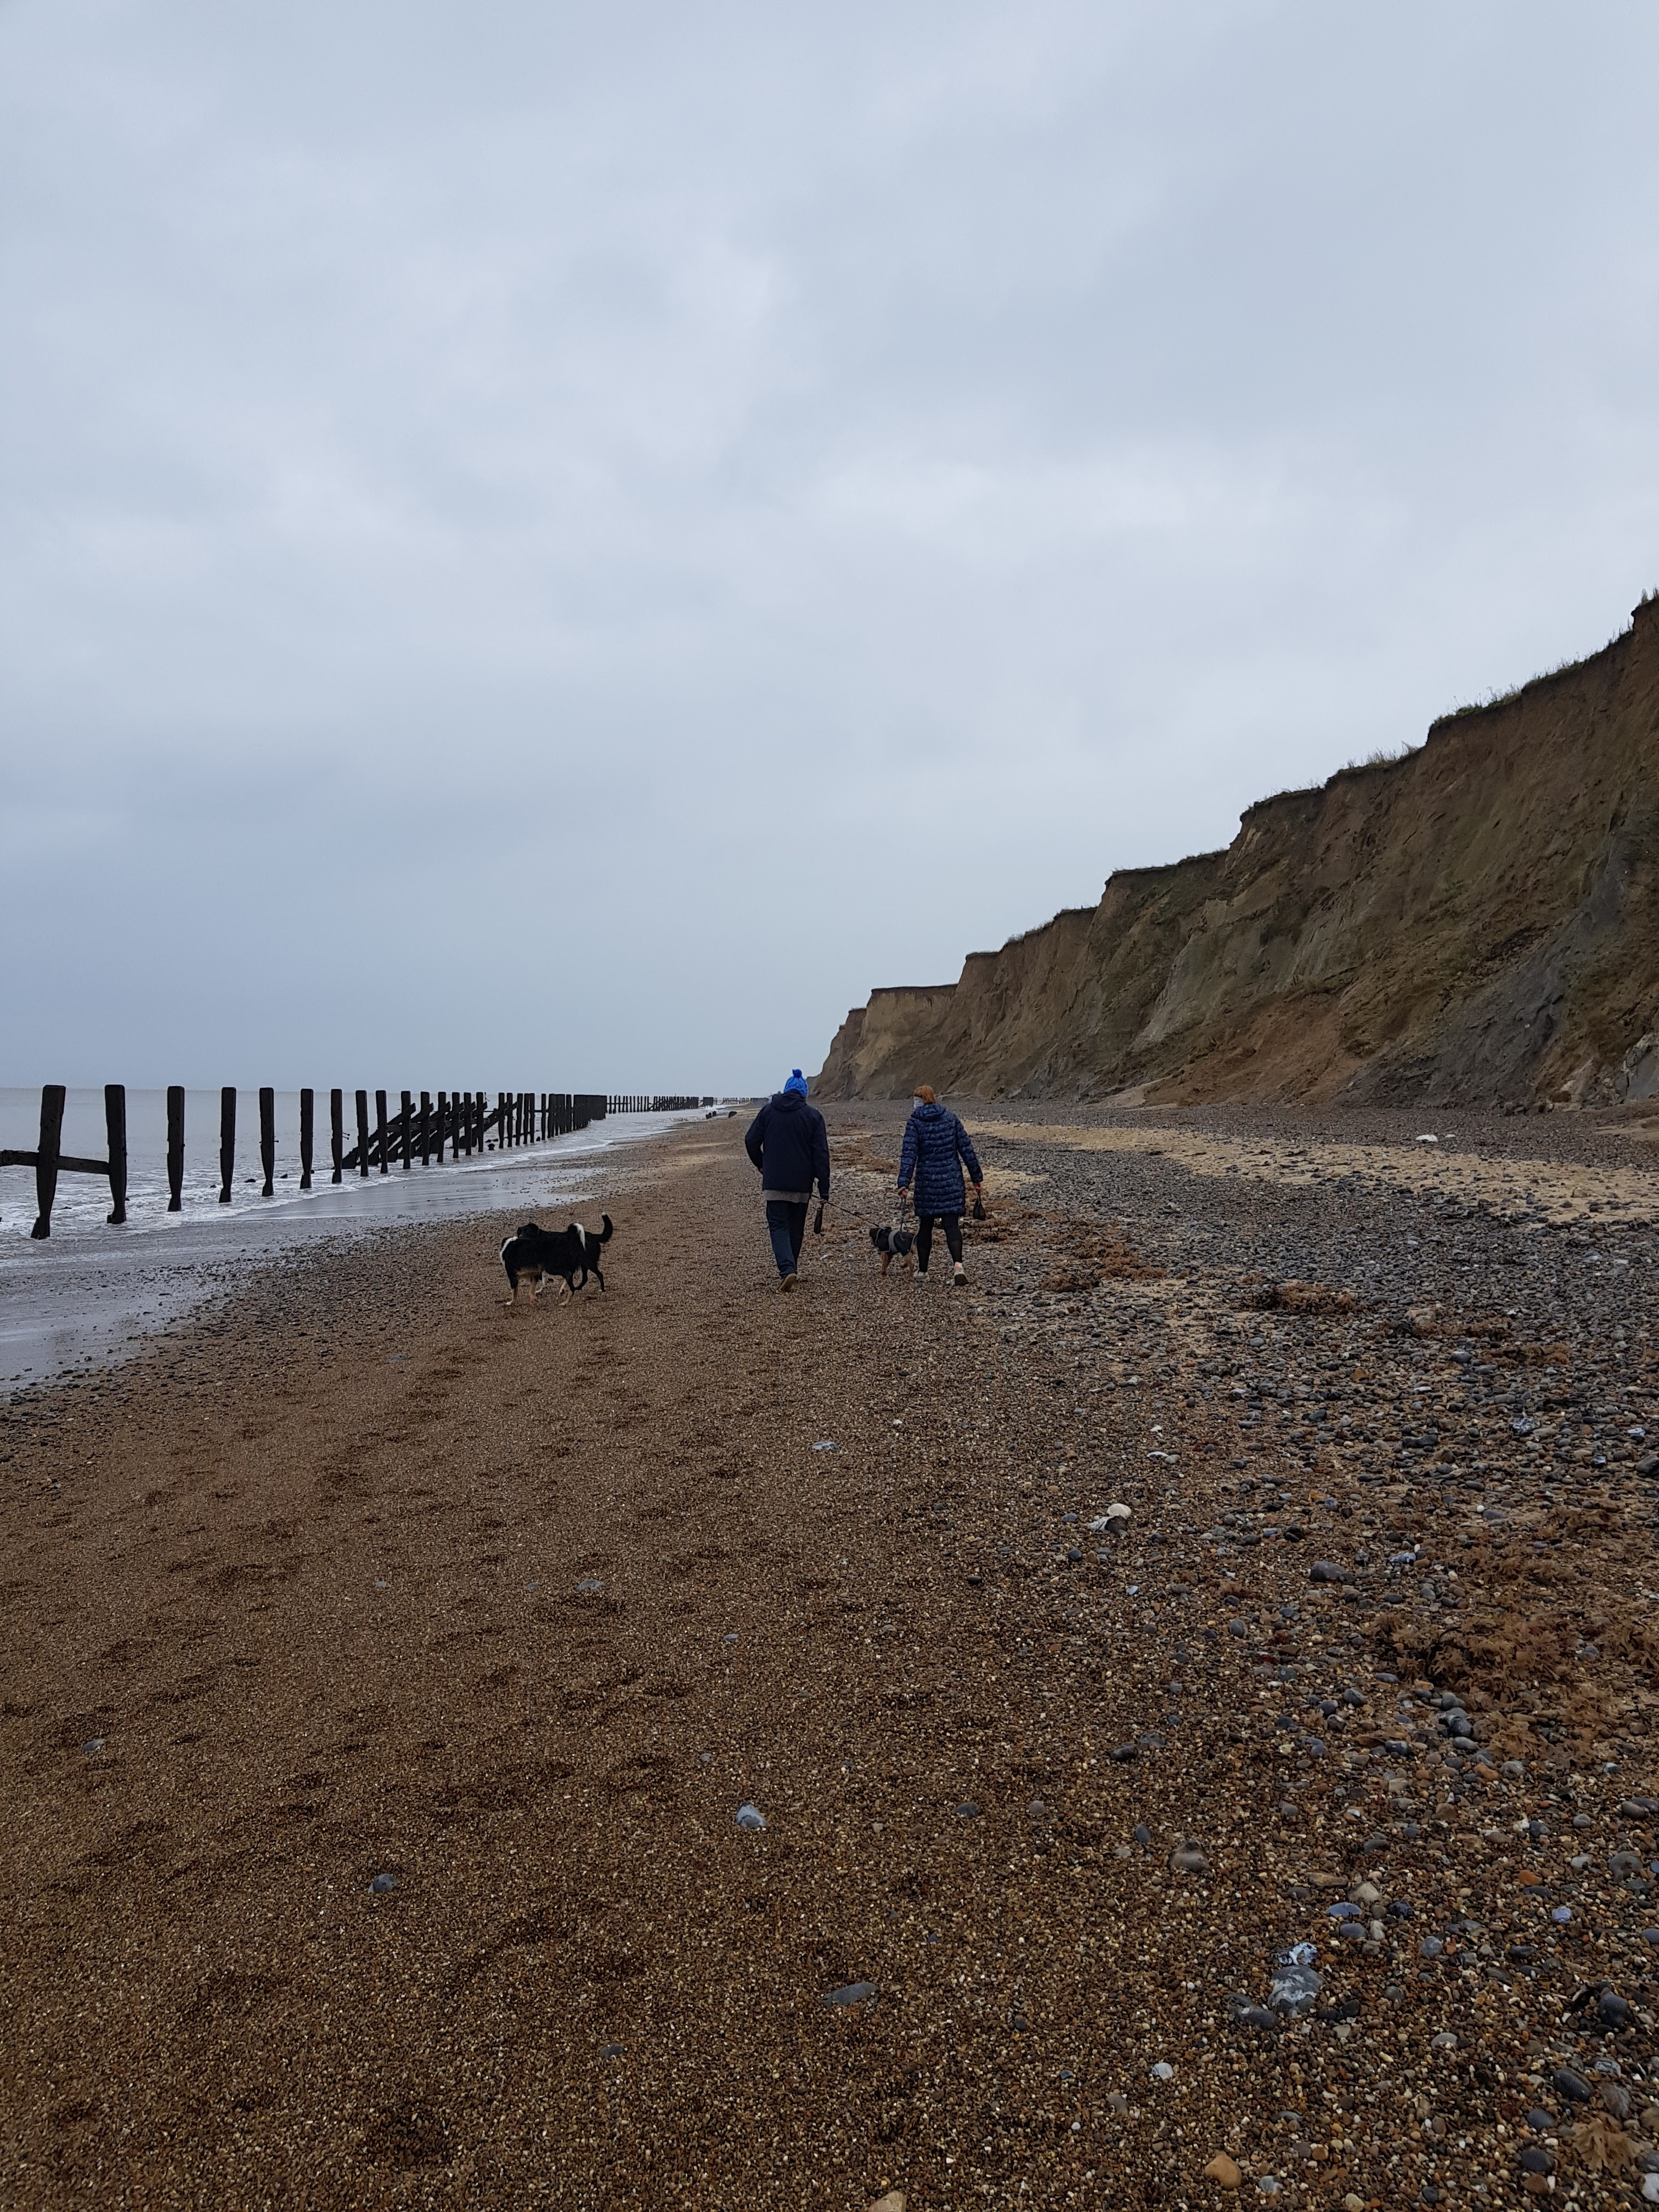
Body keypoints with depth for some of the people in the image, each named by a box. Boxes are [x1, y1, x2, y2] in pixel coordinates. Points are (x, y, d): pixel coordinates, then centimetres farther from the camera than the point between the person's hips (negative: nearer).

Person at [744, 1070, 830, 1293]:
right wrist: (824, 1190, -3)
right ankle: (790, 1269, 23)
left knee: (778, 1226, 0)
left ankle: (787, 1269, -21)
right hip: (802, 1184, 1)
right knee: (796, 1228, 15)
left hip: (774, 1183, 0)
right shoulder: (813, 1116, -1)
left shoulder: (768, 1111, 2)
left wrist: (761, 1165, 22)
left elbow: (751, 1142, 3)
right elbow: (821, 1155, -5)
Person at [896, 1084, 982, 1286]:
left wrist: (903, 1183, -19)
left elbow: (909, 1154, -14)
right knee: (952, 1224, 0)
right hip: (952, 1181, 1)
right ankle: (957, 1264, -21)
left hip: (926, 1182, -1)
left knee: (925, 1225, 13)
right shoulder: (951, 1119, 4)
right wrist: (977, 1178, 10)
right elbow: (967, 1149, 4)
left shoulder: (914, 1123, -5)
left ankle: (922, 1269, 23)